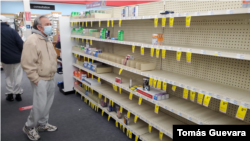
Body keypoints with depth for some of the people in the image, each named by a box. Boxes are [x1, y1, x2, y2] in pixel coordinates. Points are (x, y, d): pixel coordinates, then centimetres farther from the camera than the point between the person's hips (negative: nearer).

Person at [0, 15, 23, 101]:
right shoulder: (11, 31, -13)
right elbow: (21, 44, -17)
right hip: (17, 58, -2)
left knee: (8, 76, 17)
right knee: (17, 76, 9)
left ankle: (10, 94, 19)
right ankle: (18, 93, 12)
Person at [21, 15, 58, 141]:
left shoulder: (47, 40, 12)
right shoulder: (32, 41, -18)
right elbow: (27, 64, -21)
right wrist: (36, 80, -18)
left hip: (50, 79, 9)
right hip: (40, 80, -9)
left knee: (47, 104, 16)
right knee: (40, 105, -3)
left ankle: (42, 124, 34)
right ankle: (29, 127, 20)